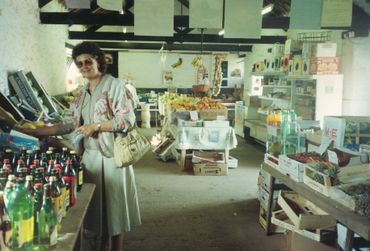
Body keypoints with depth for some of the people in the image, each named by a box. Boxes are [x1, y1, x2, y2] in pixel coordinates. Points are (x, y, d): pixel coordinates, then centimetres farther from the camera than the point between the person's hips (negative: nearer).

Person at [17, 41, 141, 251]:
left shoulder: (115, 85, -7)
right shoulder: (82, 94, 14)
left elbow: (127, 120, -13)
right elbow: (69, 124, 12)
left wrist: (96, 126, -16)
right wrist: (36, 132, 7)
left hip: (110, 156, -6)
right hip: (90, 154, 6)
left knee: (114, 204, 4)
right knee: (97, 204, 13)